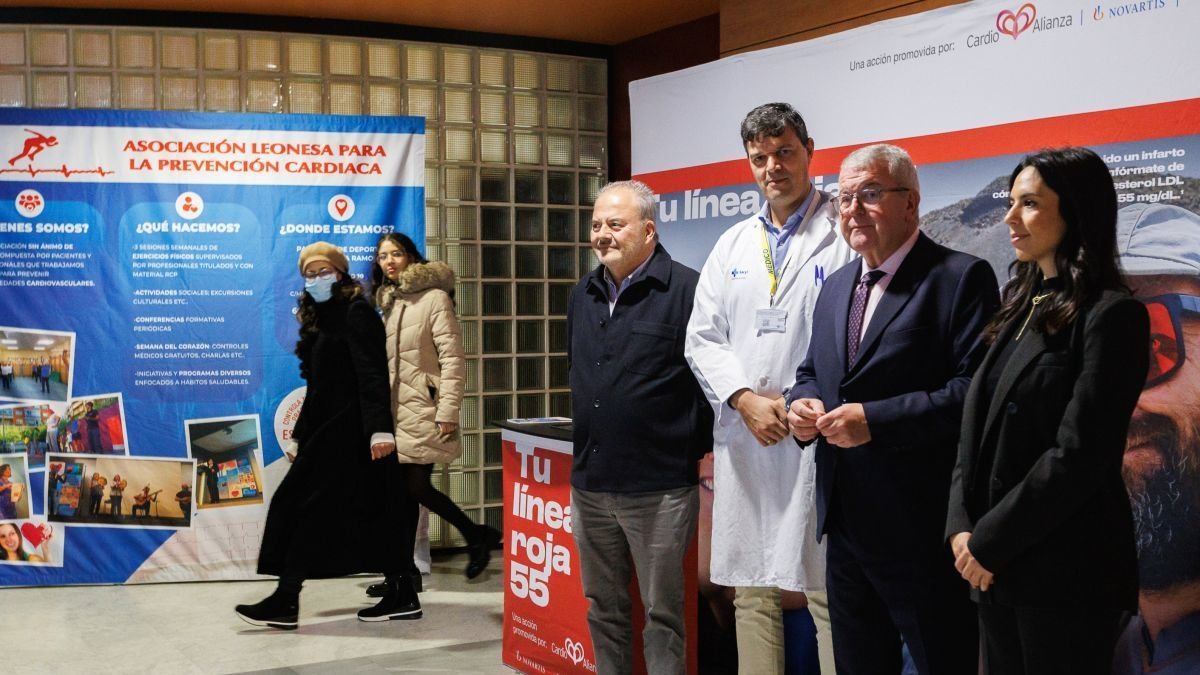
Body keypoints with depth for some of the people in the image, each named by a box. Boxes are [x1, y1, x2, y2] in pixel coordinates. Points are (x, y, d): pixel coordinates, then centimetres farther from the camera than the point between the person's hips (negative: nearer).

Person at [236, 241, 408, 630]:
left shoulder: (356, 313, -9)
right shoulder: (320, 319, 17)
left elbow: (373, 374, -20)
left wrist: (380, 427, -29)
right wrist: (299, 435, 22)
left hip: (348, 431, -9)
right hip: (329, 430, 9)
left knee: (306, 506, -7)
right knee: (369, 513, 8)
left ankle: (286, 602, -2)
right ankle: (402, 596, 12)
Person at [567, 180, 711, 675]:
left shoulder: (686, 291, -12)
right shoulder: (582, 296, 12)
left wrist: (698, 447, -7)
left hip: (659, 486, -7)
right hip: (590, 483, 7)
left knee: (662, 614, 4)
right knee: (603, 607, 16)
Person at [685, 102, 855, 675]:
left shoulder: (844, 233, -2)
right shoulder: (733, 245, 16)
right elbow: (703, 338, 12)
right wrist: (747, 401, -4)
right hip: (745, 440, 5)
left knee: (828, 592, -3)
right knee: (751, 591, 11)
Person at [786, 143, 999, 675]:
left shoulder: (961, 278, -11)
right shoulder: (836, 285, 14)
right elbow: (811, 371, 23)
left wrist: (876, 420, -24)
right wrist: (802, 404, -1)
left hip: (921, 530, -7)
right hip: (845, 522, 8)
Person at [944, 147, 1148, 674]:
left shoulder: (1111, 314, -11)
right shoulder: (1020, 307, 13)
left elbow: (1080, 455, -17)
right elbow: (976, 430, 9)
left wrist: (990, 541, -14)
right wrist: (961, 526, -4)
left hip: (1064, 572, -7)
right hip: (995, 565, 7)